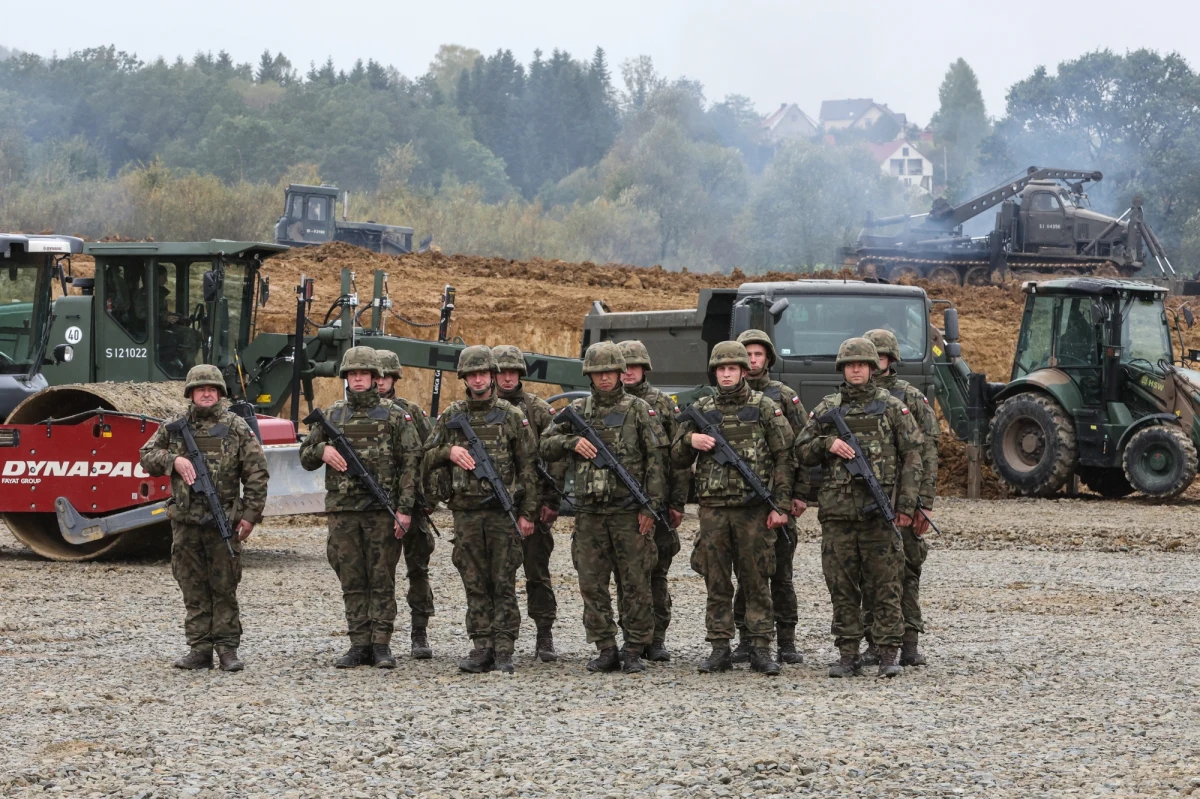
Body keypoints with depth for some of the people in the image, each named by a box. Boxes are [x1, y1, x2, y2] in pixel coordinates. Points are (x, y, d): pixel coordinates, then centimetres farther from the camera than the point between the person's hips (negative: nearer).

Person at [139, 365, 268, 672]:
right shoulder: (173, 427, 10)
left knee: (225, 588, 1)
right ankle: (199, 649, 11)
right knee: (193, 589, 6)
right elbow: (147, 457, 10)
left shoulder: (236, 427, 2)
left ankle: (227, 649, 6)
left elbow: (256, 473, 1)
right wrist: (173, 459, -9)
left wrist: (250, 515, -5)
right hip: (185, 521, 2)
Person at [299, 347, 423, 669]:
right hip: (342, 510, 3)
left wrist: (405, 509, -10)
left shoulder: (394, 416, 3)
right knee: (352, 582, 5)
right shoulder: (332, 416, 12)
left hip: (382, 510, -3)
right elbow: (305, 458, 17)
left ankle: (381, 645, 2)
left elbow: (410, 463, -2)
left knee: (382, 580, -1)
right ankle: (359, 645, 9)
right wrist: (321, 451, -6)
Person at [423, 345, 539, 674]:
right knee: (475, 584, 4)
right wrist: (448, 452, -9)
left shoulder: (511, 416, 2)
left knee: (504, 583, -3)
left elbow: (528, 467, 2)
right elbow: (427, 459, 12)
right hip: (466, 511, 2)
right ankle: (482, 647, 9)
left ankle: (504, 651, -1)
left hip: (503, 511, -2)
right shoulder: (451, 416, 8)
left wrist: (527, 512, -3)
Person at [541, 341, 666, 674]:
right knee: (592, 584, 4)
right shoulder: (578, 410, 11)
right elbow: (546, 445, 14)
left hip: (629, 512, -3)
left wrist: (651, 506, -8)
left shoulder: (638, 409, 1)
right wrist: (572, 442, -7)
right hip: (589, 512, 3)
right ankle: (605, 650, 11)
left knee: (635, 584, -1)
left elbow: (656, 459, -2)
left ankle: (634, 651, 5)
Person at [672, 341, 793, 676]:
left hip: (754, 509, -3)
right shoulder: (701, 410, 10)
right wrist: (690, 440, -8)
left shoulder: (765, 407, 1)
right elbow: (678, 460, 15)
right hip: (713, 508, 3)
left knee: (756, 581, 0)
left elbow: (783, 459, 0)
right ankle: (720, 648, 10)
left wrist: (781, 506, -7)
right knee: (716, 583, 5)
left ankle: (761, 649, 4)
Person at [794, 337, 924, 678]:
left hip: (879, 510, -3)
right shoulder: (826, 409, 12)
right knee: (842, 587, 5)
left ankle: (889, 654, 1)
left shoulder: (892, 407, 4)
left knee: (885, 585, -2)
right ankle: (848, 654, 11)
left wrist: (907, 504, -6)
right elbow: (802, 453, 14)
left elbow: (912, 455, 1)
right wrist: (827, 444, -7)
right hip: (837, 510, 3)